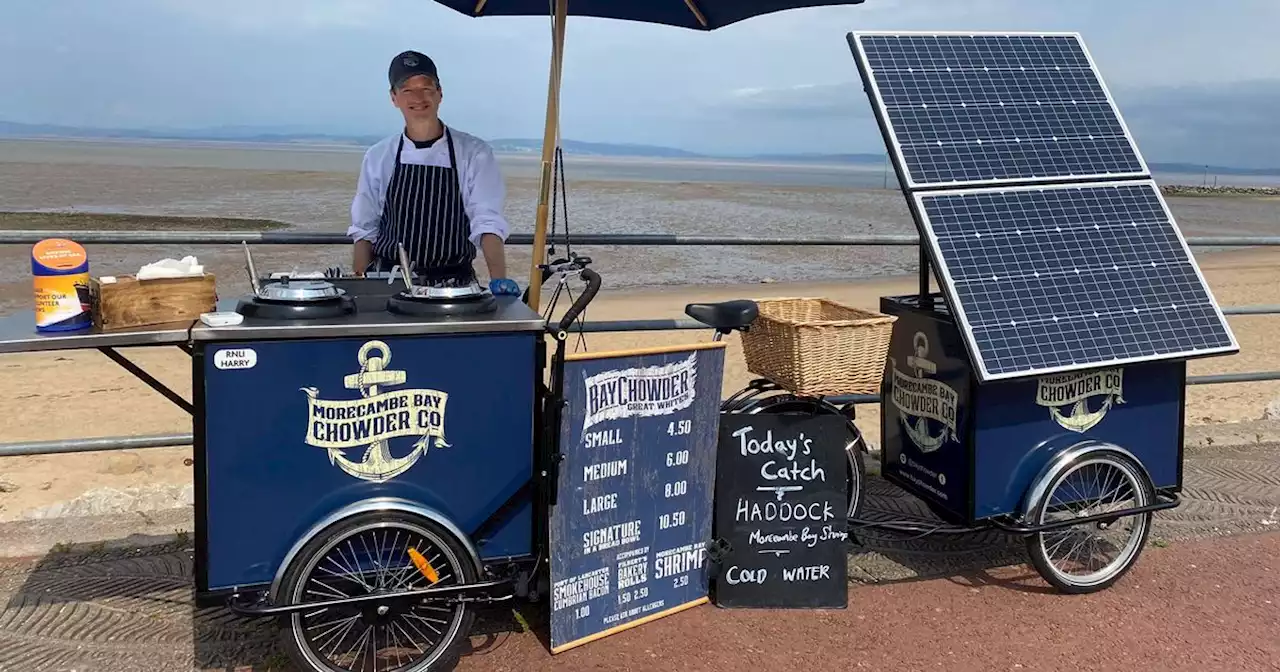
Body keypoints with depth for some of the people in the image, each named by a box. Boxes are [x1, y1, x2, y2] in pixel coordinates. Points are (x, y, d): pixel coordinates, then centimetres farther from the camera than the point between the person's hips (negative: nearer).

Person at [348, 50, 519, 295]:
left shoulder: (474, 153, 0)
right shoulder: (378, 157, 7)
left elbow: (488, 222, -7)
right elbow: (364, 230, 12)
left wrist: (499, 278, -22)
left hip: (454, 283, -1)